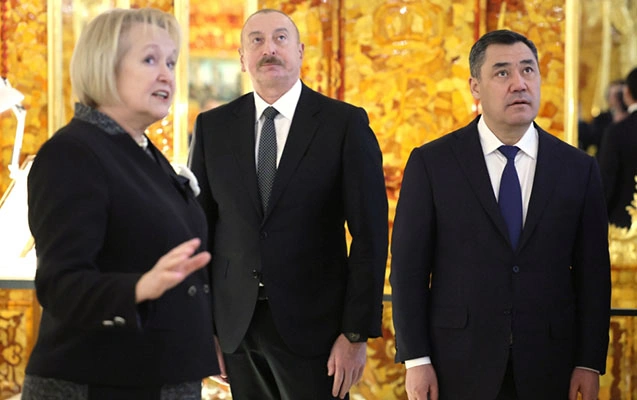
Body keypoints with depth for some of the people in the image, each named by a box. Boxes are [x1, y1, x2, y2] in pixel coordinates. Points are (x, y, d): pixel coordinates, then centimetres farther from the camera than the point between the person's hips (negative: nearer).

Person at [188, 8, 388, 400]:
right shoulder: (213, 127, 5)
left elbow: (369, 235, -5)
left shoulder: (345, 123, -3)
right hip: (236, 325, 3)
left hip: (312, 324, -2)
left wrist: (357, 334, -9)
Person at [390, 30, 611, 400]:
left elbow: (592, 273, 4)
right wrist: (416, 359, -8)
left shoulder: (579, 168, 3)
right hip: (458, 367, -2)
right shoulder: (431, 163, -3)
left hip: (546, 369, 2)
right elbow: (408, 267, -3)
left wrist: (589, 362, 0)